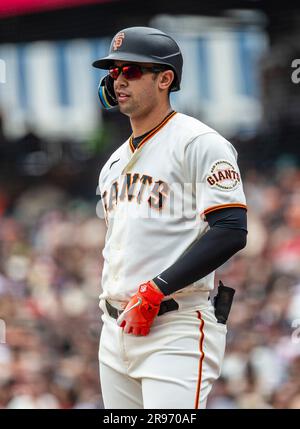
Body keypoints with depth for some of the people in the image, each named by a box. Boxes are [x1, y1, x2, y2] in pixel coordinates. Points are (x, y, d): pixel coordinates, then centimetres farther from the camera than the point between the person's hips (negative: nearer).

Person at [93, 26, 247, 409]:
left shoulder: (198, 142, -7)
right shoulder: (116, 161, 20)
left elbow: (230, 233, -17)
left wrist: (156, 289, -19)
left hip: (177, 328, -8)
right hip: (115, 330, 9)